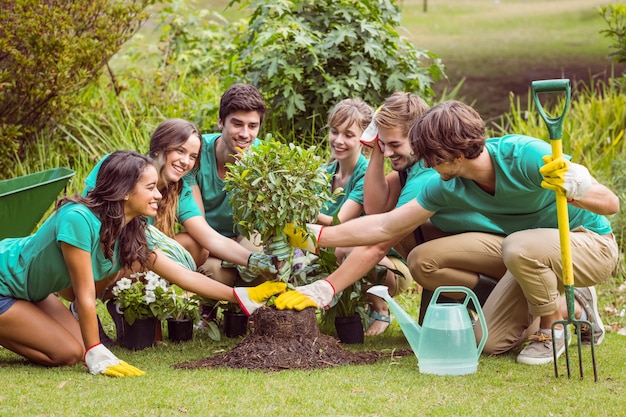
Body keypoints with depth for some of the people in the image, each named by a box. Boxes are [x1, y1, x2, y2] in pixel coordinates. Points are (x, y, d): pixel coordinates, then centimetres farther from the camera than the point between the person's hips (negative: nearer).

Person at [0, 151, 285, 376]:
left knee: (79, 345, 3)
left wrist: (242, 296, -4)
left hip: (31, 291, 9)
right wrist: (96, 356, -22)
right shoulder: (78, 219, -33)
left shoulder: (131, 233, -8)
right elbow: (85, 295, -28)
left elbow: (185, 276, -3)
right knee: (68, 354, -12)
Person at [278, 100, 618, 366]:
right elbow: (384, 226, -4)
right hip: (539, 251, 7)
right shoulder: (447, 187, -12)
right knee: (491, 341, 0)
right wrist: (315, 236, -7)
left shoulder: (524, 155, -31)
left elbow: (611, 203, -28)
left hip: (594, 245, -7)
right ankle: (576, 306, 20)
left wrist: (573, 189, -48)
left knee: (519, 245, -36)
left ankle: (552, 328, -10)